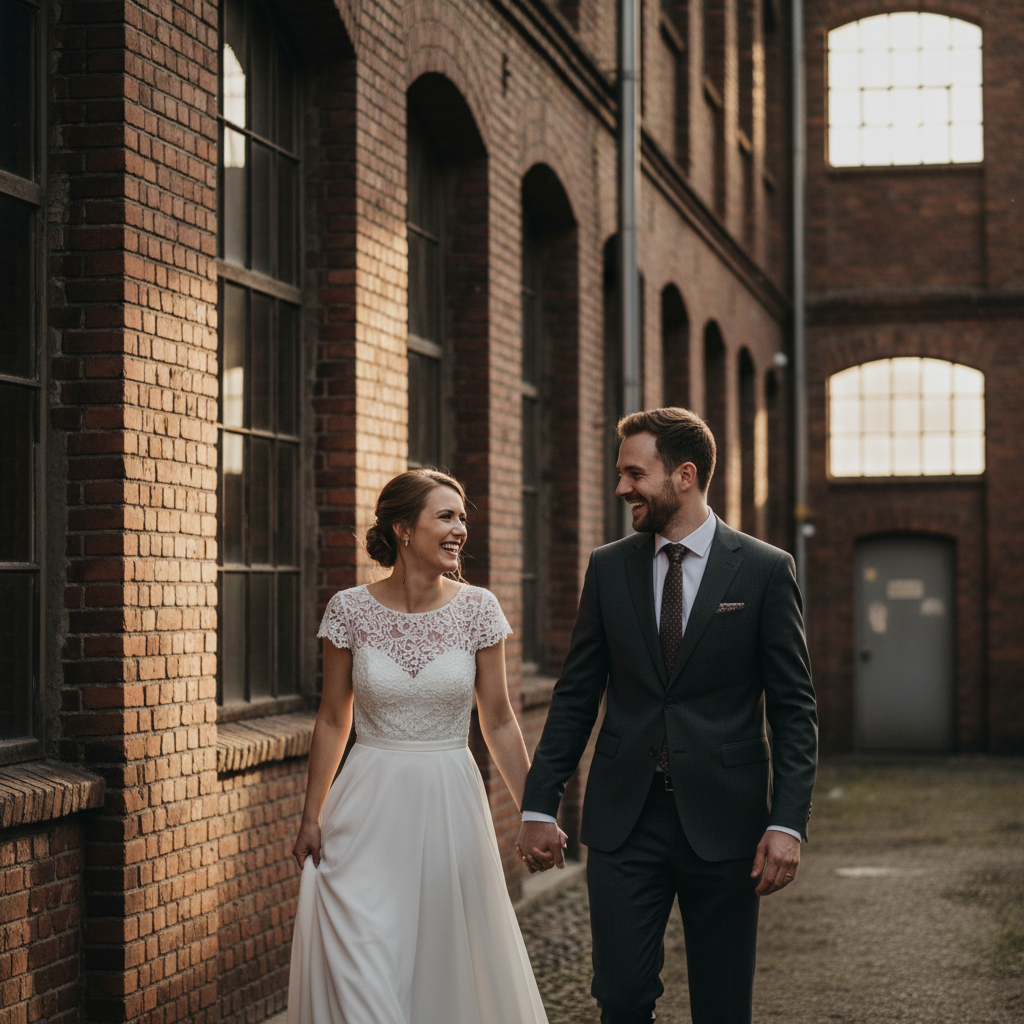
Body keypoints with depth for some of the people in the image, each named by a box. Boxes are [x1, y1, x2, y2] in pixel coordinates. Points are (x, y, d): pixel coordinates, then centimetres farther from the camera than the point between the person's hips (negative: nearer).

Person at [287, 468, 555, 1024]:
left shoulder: (477, 609, -3)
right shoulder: (350, 610, -5)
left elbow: (499, 722, 4)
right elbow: (332, 721, 4)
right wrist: (312, 816, 4)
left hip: (450, 808, 1)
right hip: (368, 814, -1)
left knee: (448, 965, 10)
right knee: (358, 974, -6)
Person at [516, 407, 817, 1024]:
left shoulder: (765, 570, -2)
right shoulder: (608, 568, 7)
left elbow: (795, 710, -2)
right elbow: (576, 697, 11)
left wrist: (788, 823, -11)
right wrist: (540, 806, 5)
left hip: (723, 823, -2)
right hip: (624, 818, 2)